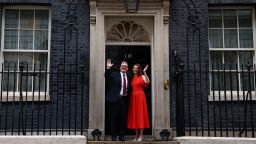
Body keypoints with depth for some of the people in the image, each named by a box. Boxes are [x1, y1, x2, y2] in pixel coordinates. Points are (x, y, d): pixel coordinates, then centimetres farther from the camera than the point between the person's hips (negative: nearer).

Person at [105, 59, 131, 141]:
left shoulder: (128, 76, 14)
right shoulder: (114, 74, 5)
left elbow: (129, 88, 14)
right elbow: (107, 77, -9)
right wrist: (108, 68, -20)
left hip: (125, 99, 4)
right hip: (116, 99, -3)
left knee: (123, 118, 6)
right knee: (114, 118, 1)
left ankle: (121, 136, 14)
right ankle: (113, 136, 9)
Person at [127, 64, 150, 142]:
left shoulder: (142, 76, 2)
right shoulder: (131, 78, 14)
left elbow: (148, 82, -20)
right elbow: (130, 88, 8)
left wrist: (144, 72, -25)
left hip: (140, 97, -5)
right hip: (132, 97, 5)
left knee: (140, 114, -2)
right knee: (134, 115, 5)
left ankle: (141, 135, 3)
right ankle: (137, 135, 13)